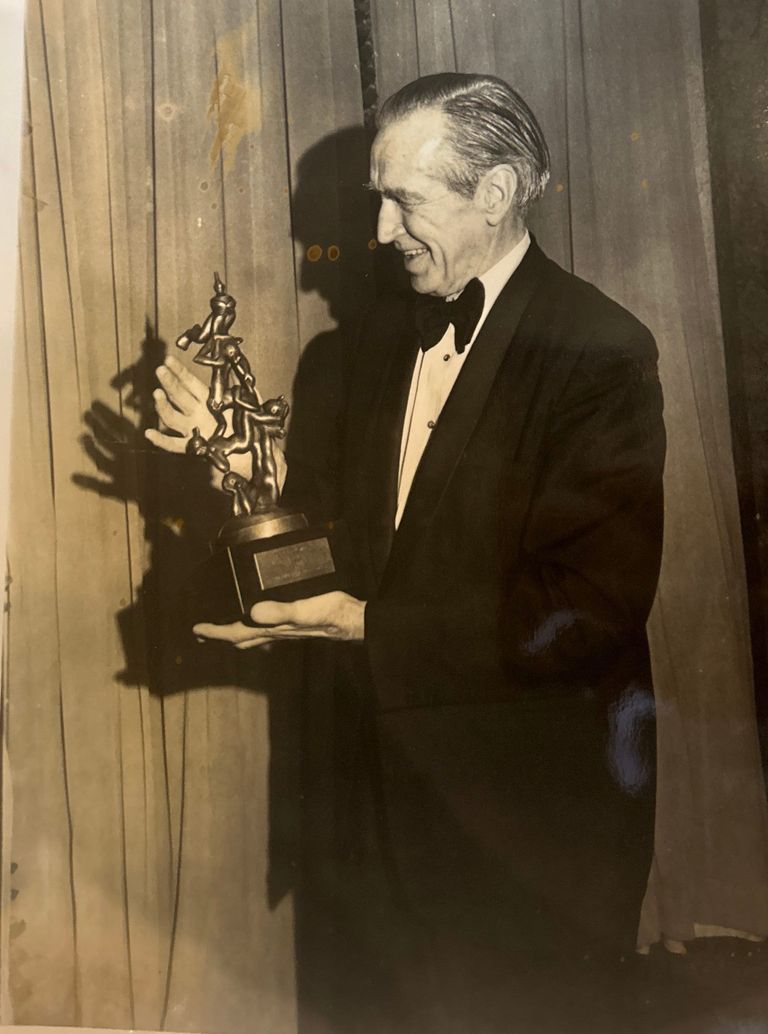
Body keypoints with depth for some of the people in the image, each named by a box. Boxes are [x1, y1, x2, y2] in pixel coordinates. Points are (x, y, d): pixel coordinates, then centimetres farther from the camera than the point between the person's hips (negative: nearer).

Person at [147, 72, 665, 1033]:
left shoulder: (602, 353, -17)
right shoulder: (384, 331, 5)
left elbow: (592, 603, -22)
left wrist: (369, 627, -24)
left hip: (519, 808, -6)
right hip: (385, 774, 6)